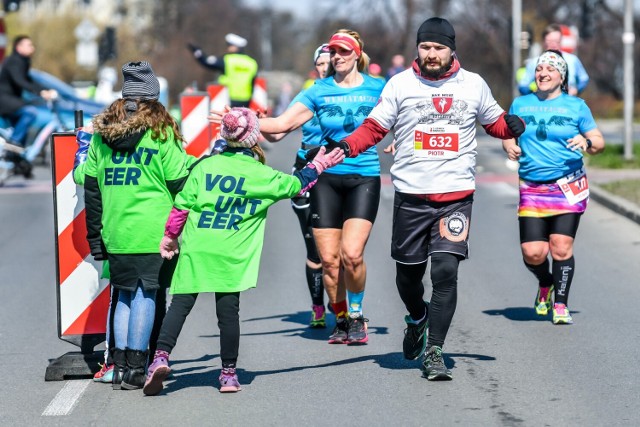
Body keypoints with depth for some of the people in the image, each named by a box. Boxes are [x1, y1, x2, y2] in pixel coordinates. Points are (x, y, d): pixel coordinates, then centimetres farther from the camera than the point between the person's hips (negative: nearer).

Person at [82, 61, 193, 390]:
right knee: (146, 293, 0)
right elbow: (178, 183, -5)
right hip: (153, 232, -4)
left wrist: (95, 234, 15)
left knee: (126, 293, 14)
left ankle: (120, 364, 10)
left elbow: (91, 186, 10)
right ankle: (135, 367, -1)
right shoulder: (161, 131, -4)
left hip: (115, 232, 4)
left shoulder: (101, 132, 9)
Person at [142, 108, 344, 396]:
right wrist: (318, 166, 33)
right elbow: (295, 185, 18)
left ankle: (161, 356, -18)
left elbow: (182, 205, 7)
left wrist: (170, 236, 19)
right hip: (231, 256, -1)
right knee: (228, 310, 4)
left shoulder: (204, 166, 6)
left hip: (195, 250, 1)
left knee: (180, 303, -1)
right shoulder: (262, 175, 3)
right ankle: (228, 372, 10)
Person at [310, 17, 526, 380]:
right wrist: (345, 147, -13)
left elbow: (494, 121, 18)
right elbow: (374, 128, 4)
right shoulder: (400, 84, 3)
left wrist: (512, 126, -5)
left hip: (456, 195, -1)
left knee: (446, 270, -13)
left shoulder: (473, 85, 7)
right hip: (411, 195, 1)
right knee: (408, 271, 10)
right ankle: (418, 318, 42)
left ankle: (433, 350, -6)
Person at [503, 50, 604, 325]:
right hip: (532, 189, 2)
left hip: (569, 187, -2)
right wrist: (509, 147, -3)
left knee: (561, 248, -8)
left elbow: (599, 142, 8)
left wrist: (587, 143, -14)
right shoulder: (520, 104, 11)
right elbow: (508, 134, 20)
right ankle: (545, 284, 27)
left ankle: (560, 305, 4)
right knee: (532, 252, -6)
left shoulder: (576, 106, 4)